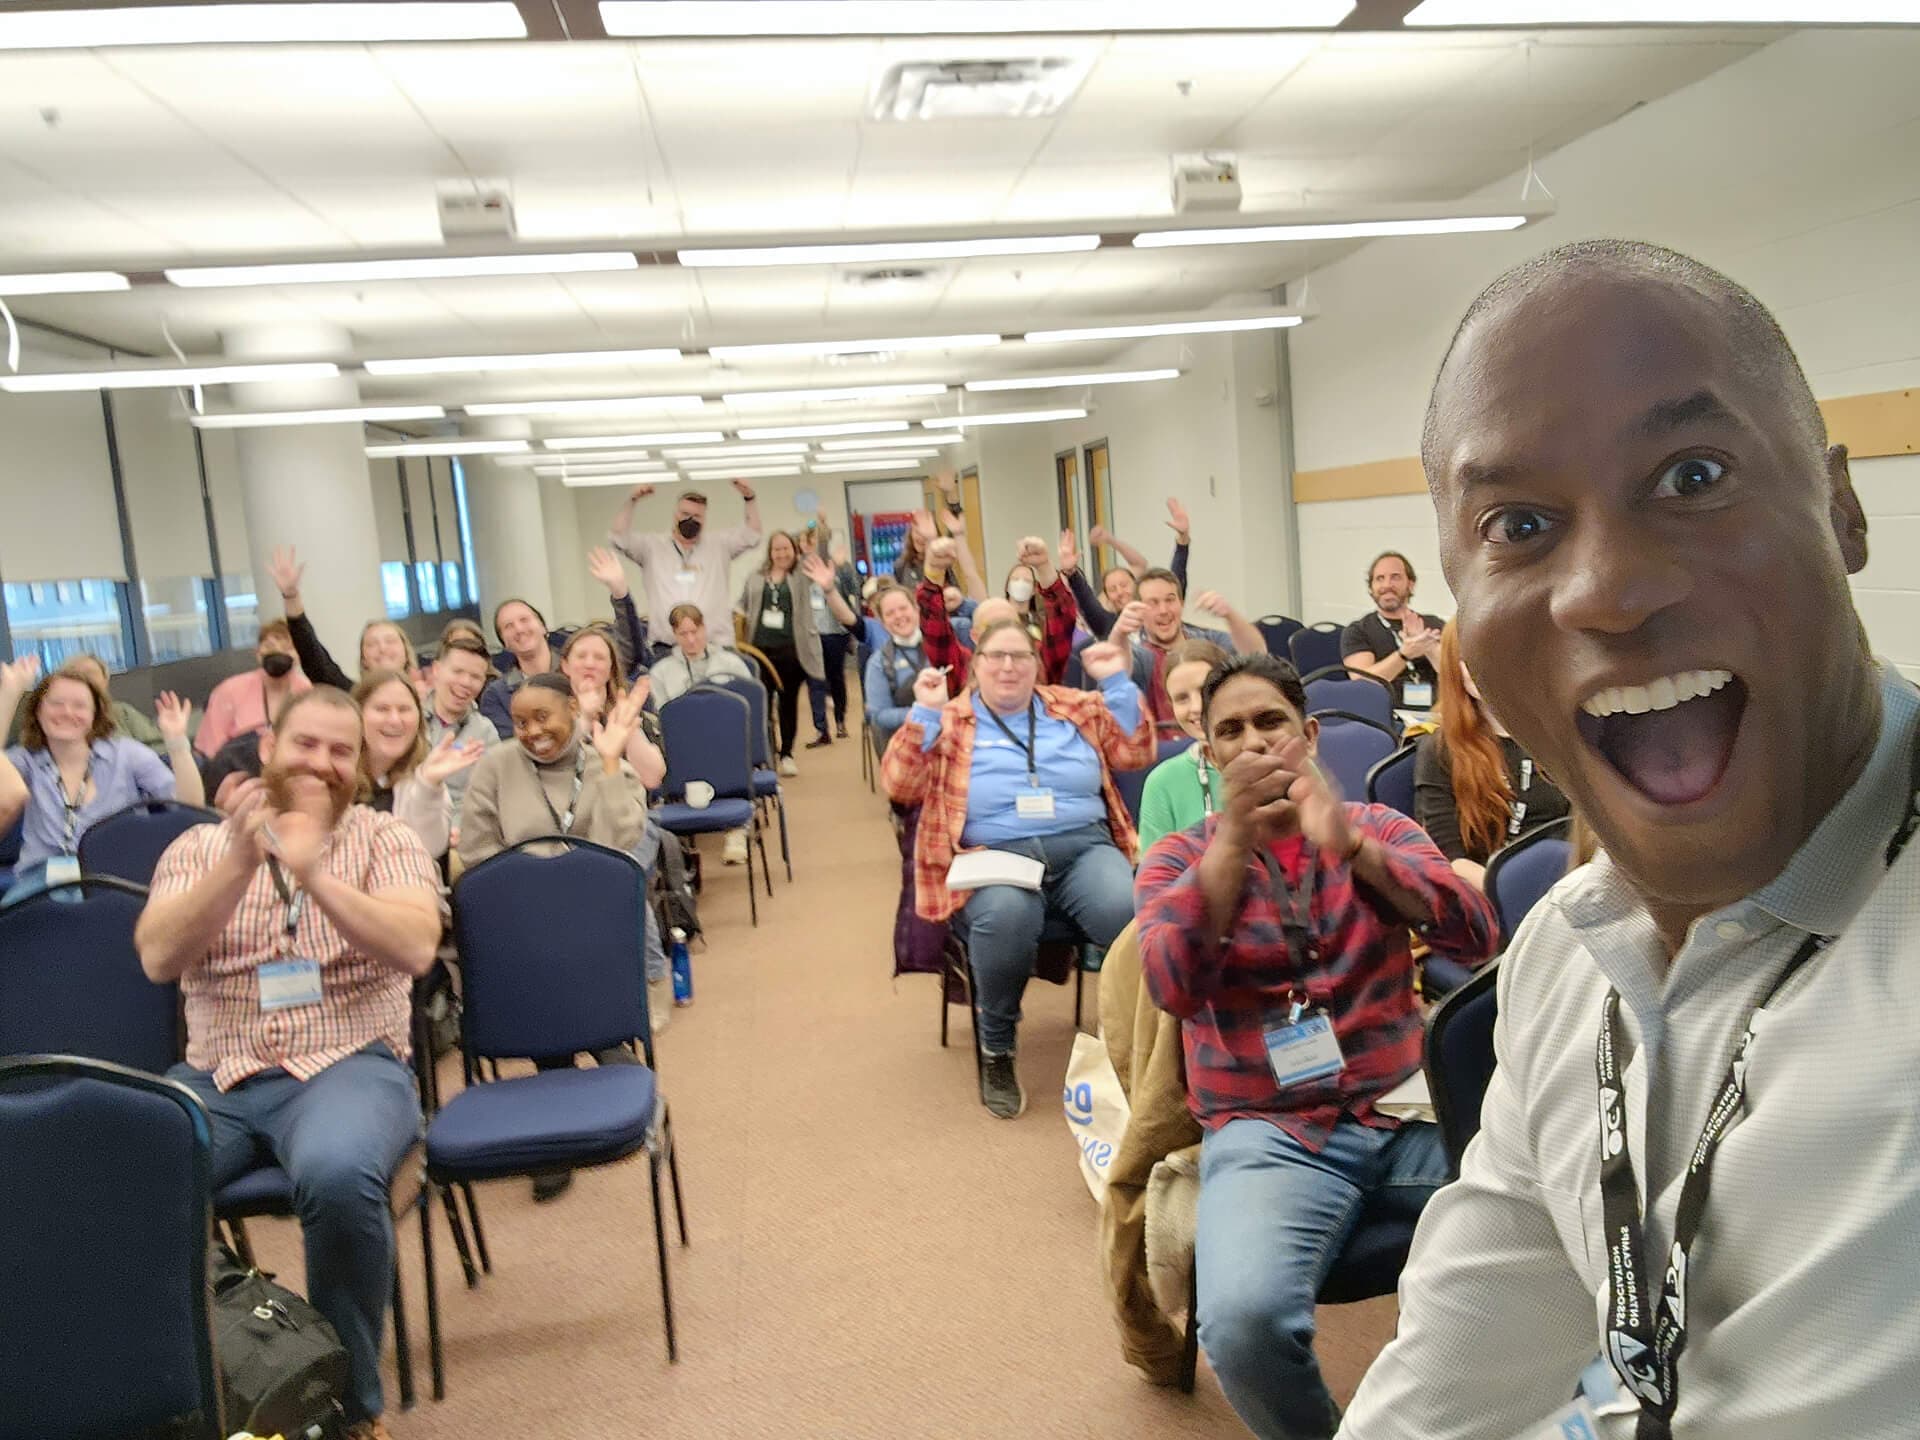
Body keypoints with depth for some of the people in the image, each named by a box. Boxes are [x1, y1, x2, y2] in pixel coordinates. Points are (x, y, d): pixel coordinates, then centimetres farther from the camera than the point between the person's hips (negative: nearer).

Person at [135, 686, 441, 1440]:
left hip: (348, 1065, -2)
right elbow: (157, 958, -5)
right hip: (215, 1077, 3)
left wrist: (314, 875, -22)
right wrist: (240, 862, -18)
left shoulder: (388, 839, 5)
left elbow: (416, 948, -11)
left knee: (340, 1174, -35)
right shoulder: (198, 846, 11)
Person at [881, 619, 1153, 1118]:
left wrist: (1118, 682, 6)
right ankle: (996, 1049, -15)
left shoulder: (1076, 707, 19)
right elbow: (899, 787, 1)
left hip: (1083, 847, 2)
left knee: (1131, 909, -32)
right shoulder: (950, 722, 11)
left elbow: (1134, 754, 14)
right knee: (1006, 915, -38)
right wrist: (925, 713, -8)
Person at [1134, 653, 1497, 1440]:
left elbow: (1477, 936, -5)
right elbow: (1173, 988, -11)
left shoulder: (1379, 826, 12)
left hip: (1408, 1111, 2)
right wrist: (1235, 834, -19)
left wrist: (1349, 845, -20)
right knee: (1242, 1318, -31)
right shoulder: (1179, 858, 7)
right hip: (1268, 1131, -2)